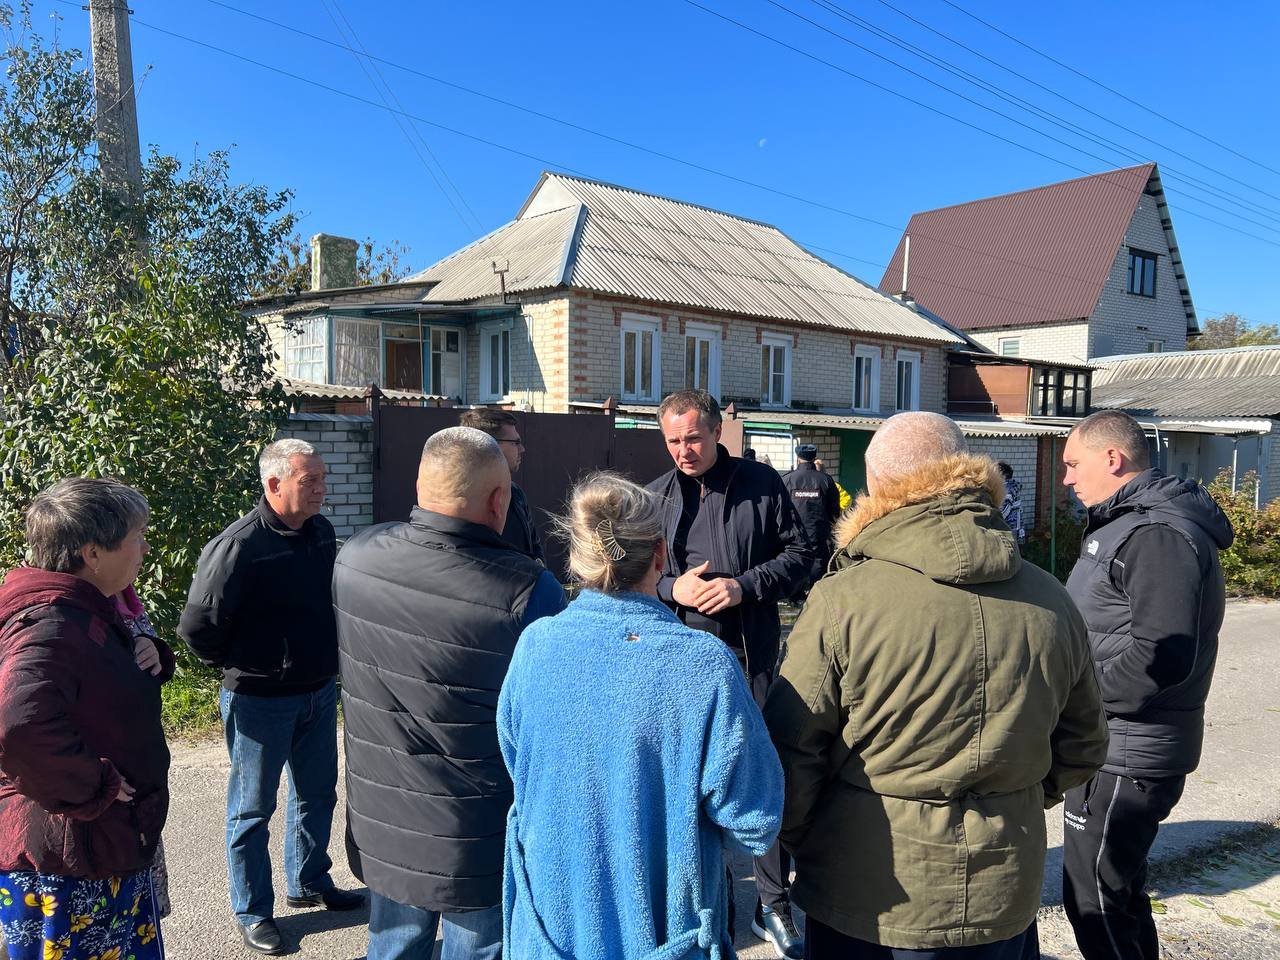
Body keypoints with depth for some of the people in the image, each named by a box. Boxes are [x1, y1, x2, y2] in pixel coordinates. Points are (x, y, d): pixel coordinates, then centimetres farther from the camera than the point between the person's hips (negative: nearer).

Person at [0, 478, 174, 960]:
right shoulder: (49, 627, -25)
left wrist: (151, 654, 1)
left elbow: (111, 688, 24)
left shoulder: (89, 612, 8)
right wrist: (97, 785, -29)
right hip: (67, 864, -10)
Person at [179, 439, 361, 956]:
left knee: (316, 794, 21)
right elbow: (198, 627, -19)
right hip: (260, 700, -6)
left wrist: (325, 659, 11)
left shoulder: (321, 531, -1)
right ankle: (253, 913, 30)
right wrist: (241, 666, -5)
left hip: (319, 691, 7)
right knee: (253, 807, 12)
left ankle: (310, 883, 42)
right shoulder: (238, 545, -23)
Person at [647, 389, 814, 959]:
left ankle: (773, 904, 20)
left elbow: (799, 554, 0)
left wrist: (746, 585, -14)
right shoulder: (657, 496, 7)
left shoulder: (762, 484, 0)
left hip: (749, 654, -2)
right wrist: (671, 588, -10)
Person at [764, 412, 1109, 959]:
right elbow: (1082, 746, 8)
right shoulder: (1052, 603, -4)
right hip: (1005, 897, 4)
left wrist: (802, 842, 3)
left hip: (868, 898, -4)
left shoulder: (842, 600, -20)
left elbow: (791, 749, -14)